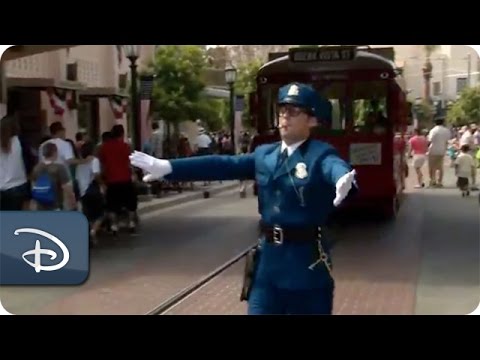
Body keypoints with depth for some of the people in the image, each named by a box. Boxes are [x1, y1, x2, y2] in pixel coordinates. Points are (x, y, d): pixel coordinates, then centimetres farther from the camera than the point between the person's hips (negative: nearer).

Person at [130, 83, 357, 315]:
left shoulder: (321, 155, -9)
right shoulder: (264, 155, 9)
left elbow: (337, 168, -31)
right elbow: (222, 165, 7)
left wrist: (344, 181, -58)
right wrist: (167, 167, 1)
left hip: (306, 260, -5)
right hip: (268, 257, 5)